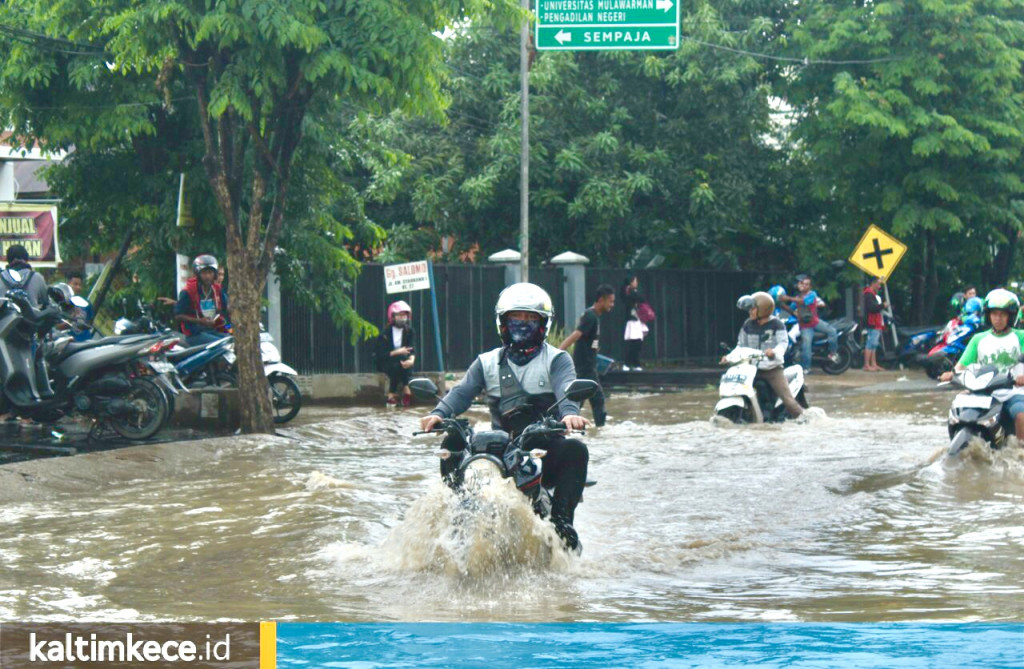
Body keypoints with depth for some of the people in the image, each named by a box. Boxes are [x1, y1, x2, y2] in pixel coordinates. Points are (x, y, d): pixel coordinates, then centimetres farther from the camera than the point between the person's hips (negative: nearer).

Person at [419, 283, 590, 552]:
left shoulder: (556, 359, 8)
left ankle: (561, 519, -28)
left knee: (574, 450, -32)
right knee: (453, 444, -18)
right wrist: (439, 413, -22)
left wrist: (569, 413, -37)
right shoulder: (488, 362, 17)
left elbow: (566, 389, -13)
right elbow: (463, 391, 1)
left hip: (545, 443, -2)